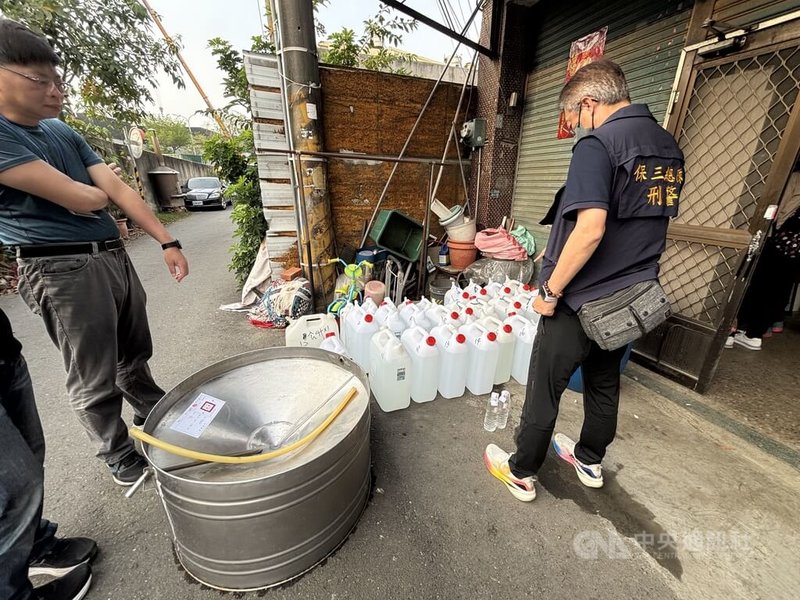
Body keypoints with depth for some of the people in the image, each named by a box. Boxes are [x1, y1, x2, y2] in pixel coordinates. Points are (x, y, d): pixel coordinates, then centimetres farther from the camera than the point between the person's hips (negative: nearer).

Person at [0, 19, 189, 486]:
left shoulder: (65, 132, 13)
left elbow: (120, 190, 8)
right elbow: (81, 199, -17)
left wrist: (167, 242, 0)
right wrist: (95, 192, 8)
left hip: (114, 256, 7)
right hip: (62, 269, -6)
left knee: (136, 355, 20)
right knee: (95, 382, 5)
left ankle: (156, 413, 41)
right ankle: (121, 458, 24)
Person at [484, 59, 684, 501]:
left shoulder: (598, 142, -16)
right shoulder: (669, 147, 11)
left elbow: (590, 228, -28)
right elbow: (650, 221, 17)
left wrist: (551, 290, -19)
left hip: (583, 300, -8)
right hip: (631, 298, 8)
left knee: (544, 390, 7)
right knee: (604, 384, 23)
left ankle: (521, 473, 27)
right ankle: (590, 461, 44)